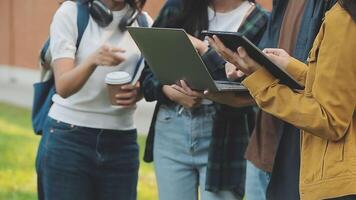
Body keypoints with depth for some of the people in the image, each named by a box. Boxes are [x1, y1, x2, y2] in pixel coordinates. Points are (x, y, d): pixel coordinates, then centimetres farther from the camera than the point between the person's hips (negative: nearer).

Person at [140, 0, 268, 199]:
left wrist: (204, 50, -14)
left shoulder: (259, 22, -5)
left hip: (223, 136, -3)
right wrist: (169, 90, -11)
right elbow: (147, 69, 9)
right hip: (171, 130, 4)